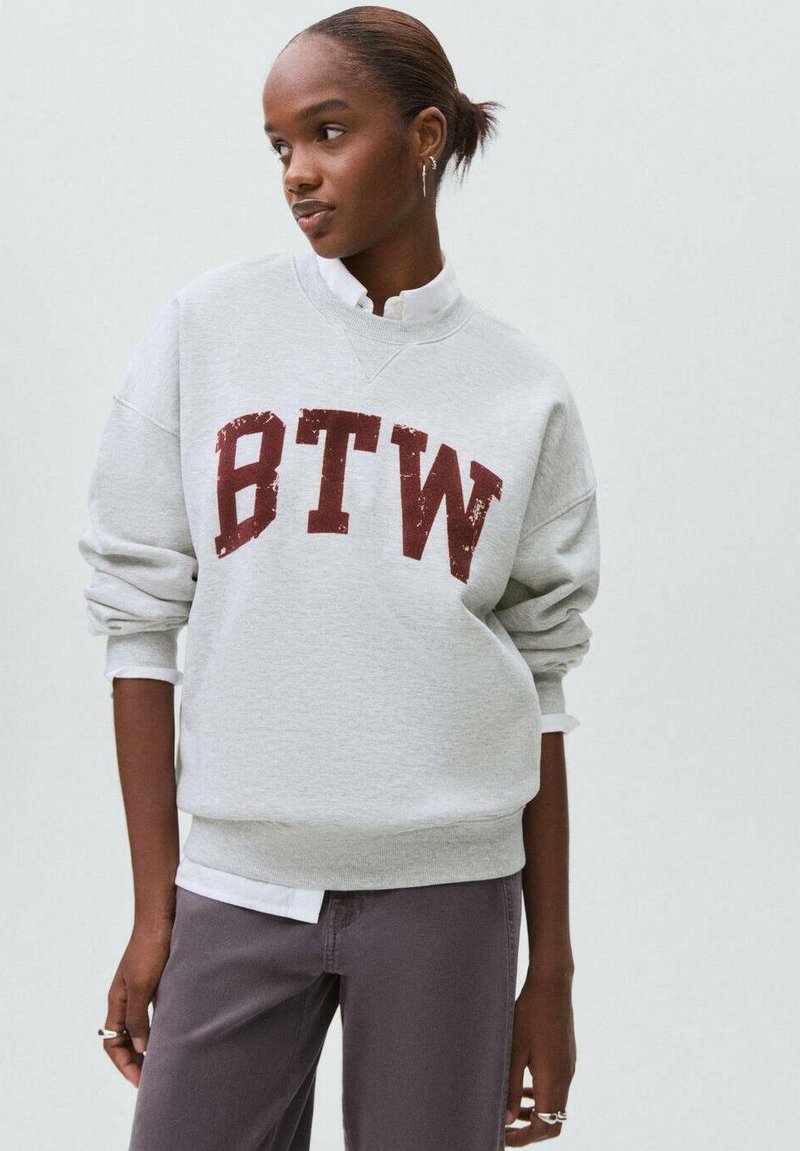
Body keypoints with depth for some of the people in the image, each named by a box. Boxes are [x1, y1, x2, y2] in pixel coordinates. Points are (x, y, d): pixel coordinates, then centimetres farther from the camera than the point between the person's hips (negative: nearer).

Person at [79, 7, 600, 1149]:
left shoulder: (523, 391, 2)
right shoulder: (206, 328, 1)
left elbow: (540, 680, 6)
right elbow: (139, 613, 1)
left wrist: (552, 971, 6)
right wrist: (152, 907, -1)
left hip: (447, 890, 0)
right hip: (234, 882, 0)